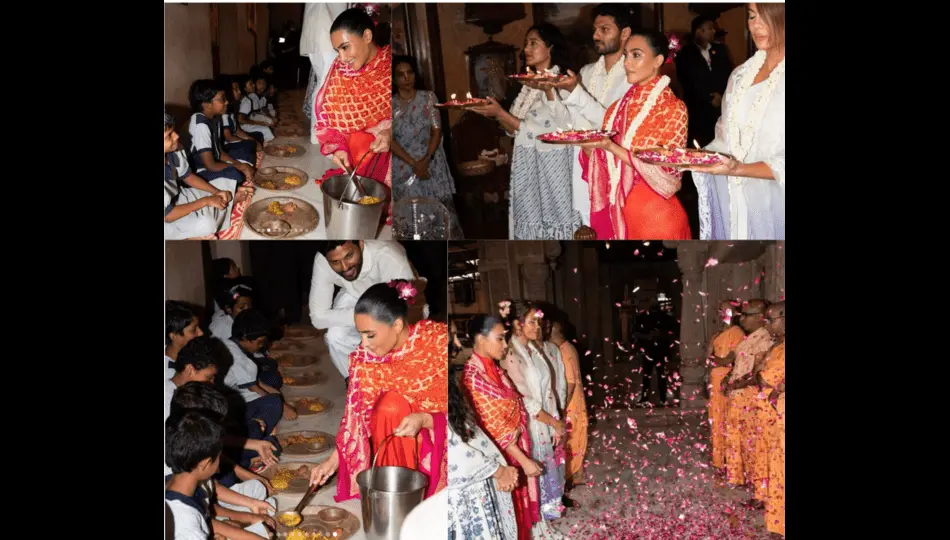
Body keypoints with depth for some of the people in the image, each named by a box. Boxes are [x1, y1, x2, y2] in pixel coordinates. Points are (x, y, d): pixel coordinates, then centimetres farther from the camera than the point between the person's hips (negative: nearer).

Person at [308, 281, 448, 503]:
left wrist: (424, 419, -34)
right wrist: (334, 459, -11)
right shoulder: (365, 359, -14)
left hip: (437, 432, -2)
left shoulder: (439, 341, -24)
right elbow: (356, 414, -4)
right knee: (390, 404, -26)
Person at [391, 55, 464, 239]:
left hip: (432, 164, 0)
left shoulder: (428, 98, 2)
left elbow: (437, 130, -2)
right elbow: (390, 139, -6)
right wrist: (413, 163, -15)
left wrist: (425, 160, -15)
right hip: (403, 167, 0)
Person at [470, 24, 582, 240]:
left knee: (552, 219, -1)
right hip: (527, 167, 7)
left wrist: (500, 113, -16)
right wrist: (495, 114, -5)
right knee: (530, 221, 10)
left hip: (551, 166, -7)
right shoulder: (530, 84, 14)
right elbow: (515, 130, 12)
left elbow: (544, 131, -18)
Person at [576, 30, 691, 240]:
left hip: (656, 217, -5)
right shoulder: (618, 107, 8)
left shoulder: (673, 109, -9)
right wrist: (586, 144, -11)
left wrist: (611, 147, -23)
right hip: (617, 214, 5)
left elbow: (664, 173, -17)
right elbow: (603, 165, 9)